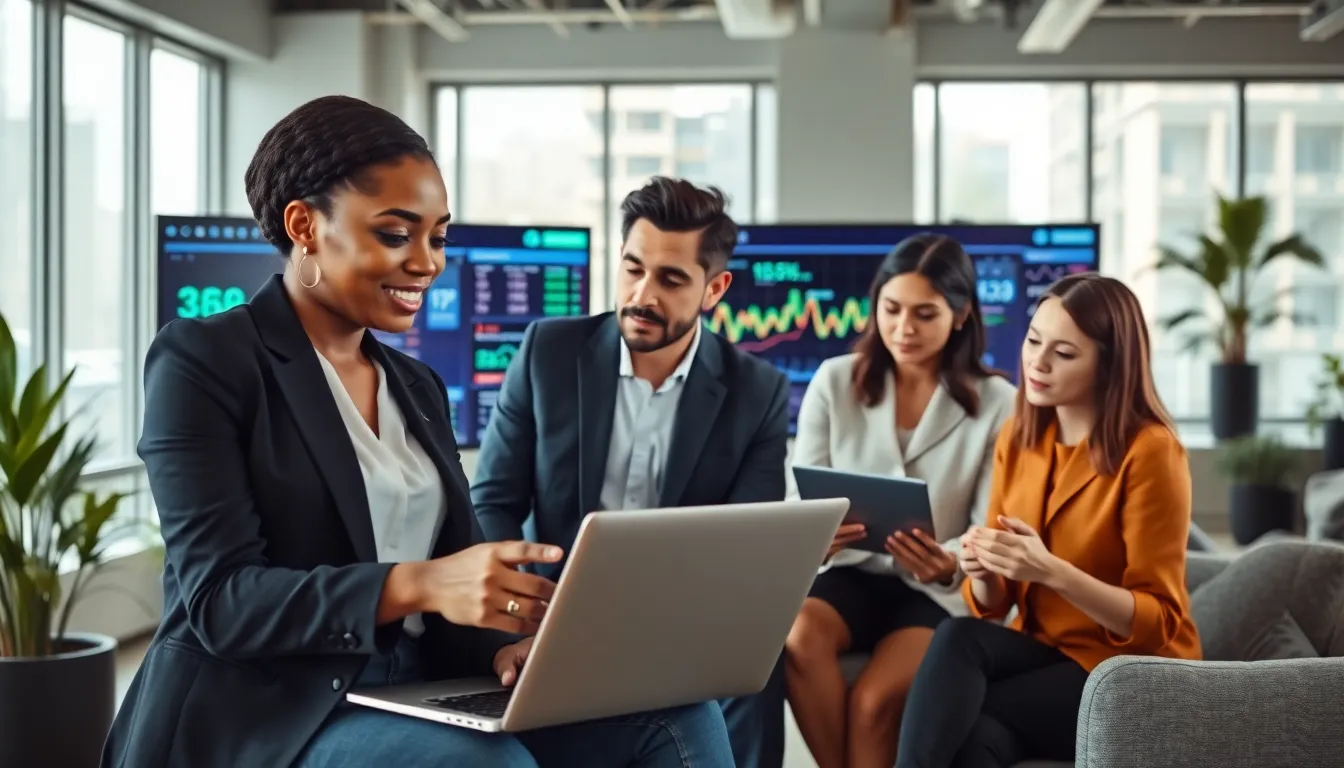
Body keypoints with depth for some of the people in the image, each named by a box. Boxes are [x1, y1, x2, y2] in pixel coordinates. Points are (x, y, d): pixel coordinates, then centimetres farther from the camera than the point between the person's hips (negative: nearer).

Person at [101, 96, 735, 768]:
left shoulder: (418, 388, 16)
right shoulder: (201, 360, -5)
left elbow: (459, 576, 11)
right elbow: (219, 599, -15)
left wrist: (504, 644, -14)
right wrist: (416, 586, -29)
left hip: (408, 703, 6)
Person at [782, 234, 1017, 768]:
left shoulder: (996, 403, -3)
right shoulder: (834, 381, 2)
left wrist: (950, 562, -29)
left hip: (941, 591, -2)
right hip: (852, 571, 2)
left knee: (875, 699, -29)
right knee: (797, 640, -31)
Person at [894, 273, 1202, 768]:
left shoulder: (1149, 451, -14)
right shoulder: (1017, 437, 4)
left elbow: (1158, 621, -15)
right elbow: (994, 605, 6)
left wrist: (1052, 572, -28)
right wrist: (982, 573, -18)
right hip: (1044, 652, 5)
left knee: (953, 717, -29)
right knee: (960, 637, -29)